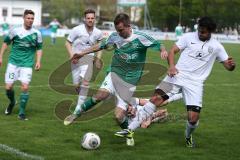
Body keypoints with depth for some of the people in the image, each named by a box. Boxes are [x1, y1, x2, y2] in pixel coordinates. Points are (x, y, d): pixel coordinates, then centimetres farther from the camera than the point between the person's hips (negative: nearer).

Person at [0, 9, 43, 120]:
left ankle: (22, 113, 0)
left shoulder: (37, 33, 1)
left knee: (25, 87, -14)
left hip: (27, 64, 0)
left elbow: (39, 48, 12)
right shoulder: (15, 31, -2)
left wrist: (38, 61, -1)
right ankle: (12, 102, 32)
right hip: (13, 62, 0)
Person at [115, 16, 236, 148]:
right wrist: (172, 66, -17)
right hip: (178, 75, 0)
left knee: (193, 118, -10)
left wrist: (231, 64, -17)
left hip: (195, 83, 0)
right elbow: (173, 51, 3)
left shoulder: (216, 47, 6)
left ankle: (188, 136, 27)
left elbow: (228, 66, 9)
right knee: (156, 98, -20)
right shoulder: (189, 37, 5)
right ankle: (131, 129, -18)